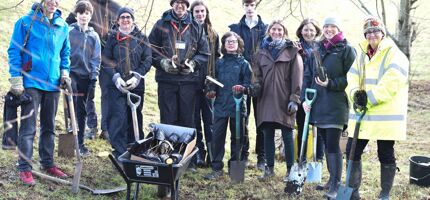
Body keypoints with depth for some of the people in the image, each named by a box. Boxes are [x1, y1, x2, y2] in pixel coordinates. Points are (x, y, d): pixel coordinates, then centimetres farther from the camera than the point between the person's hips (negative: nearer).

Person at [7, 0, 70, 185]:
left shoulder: (63, 26, 8)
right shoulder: (26, 22, -7)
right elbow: (14, 50, -6)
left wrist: (64, 70, 4)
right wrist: (16, 79, -11)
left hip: (53, 84, 5)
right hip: (31, 83, -5)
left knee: (49, 126, 14)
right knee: (28, 127, -5)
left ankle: (47, 163, 26)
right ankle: (24, 168, 2)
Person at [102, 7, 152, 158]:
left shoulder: (141, 38, 7)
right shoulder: (113, 37, 8)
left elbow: (148, 60, 3)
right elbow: (106, 60, 4)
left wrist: (137, 76, -10)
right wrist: (115, 77, -10)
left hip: (136, 85, 1)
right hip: (116, 85, -1)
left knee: (135, 117, 6)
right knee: (118, 117, -10)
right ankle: (119, 153, -9)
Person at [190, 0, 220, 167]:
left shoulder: (213, 35, 11)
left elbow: (217, 58, 12)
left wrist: (214, 80, 4)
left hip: (208, 82, 2)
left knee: (209, 118, 4)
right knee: (194, 119, 3)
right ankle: (198, 153, 9)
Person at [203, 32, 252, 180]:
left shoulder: (244, 63, 4)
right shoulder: (219, 63, 11)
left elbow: (249, 85, 0)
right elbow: (214, 82, 14)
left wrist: (242, 88, -20)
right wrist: (211, 91, -5)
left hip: (238, 106, -1)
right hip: (220, 105, 2)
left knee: (237, 137, 7)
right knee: (217, 136, -2)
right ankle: (216, 168, 5)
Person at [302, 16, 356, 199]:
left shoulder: (346, 50, -1)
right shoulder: (317, 50, 15)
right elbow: (308, 76, 14)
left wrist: (330, 84, -19)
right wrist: (305, 98, 2)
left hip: (336, 106, -6)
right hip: (318, 104, 6)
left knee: (333, 145, -8)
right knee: (327, 144, 12)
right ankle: (333, 179, 23)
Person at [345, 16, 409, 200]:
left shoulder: (394, 54, -6)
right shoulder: (362, 55, 16)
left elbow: (390, 83, -18)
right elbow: (352, 80, 6)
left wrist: (369, 99, -19)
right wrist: (356, 94, -16)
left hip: (385, 116, -6)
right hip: (362, 115, 6)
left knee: (386, 156, 4)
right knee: (352, 151, 9)